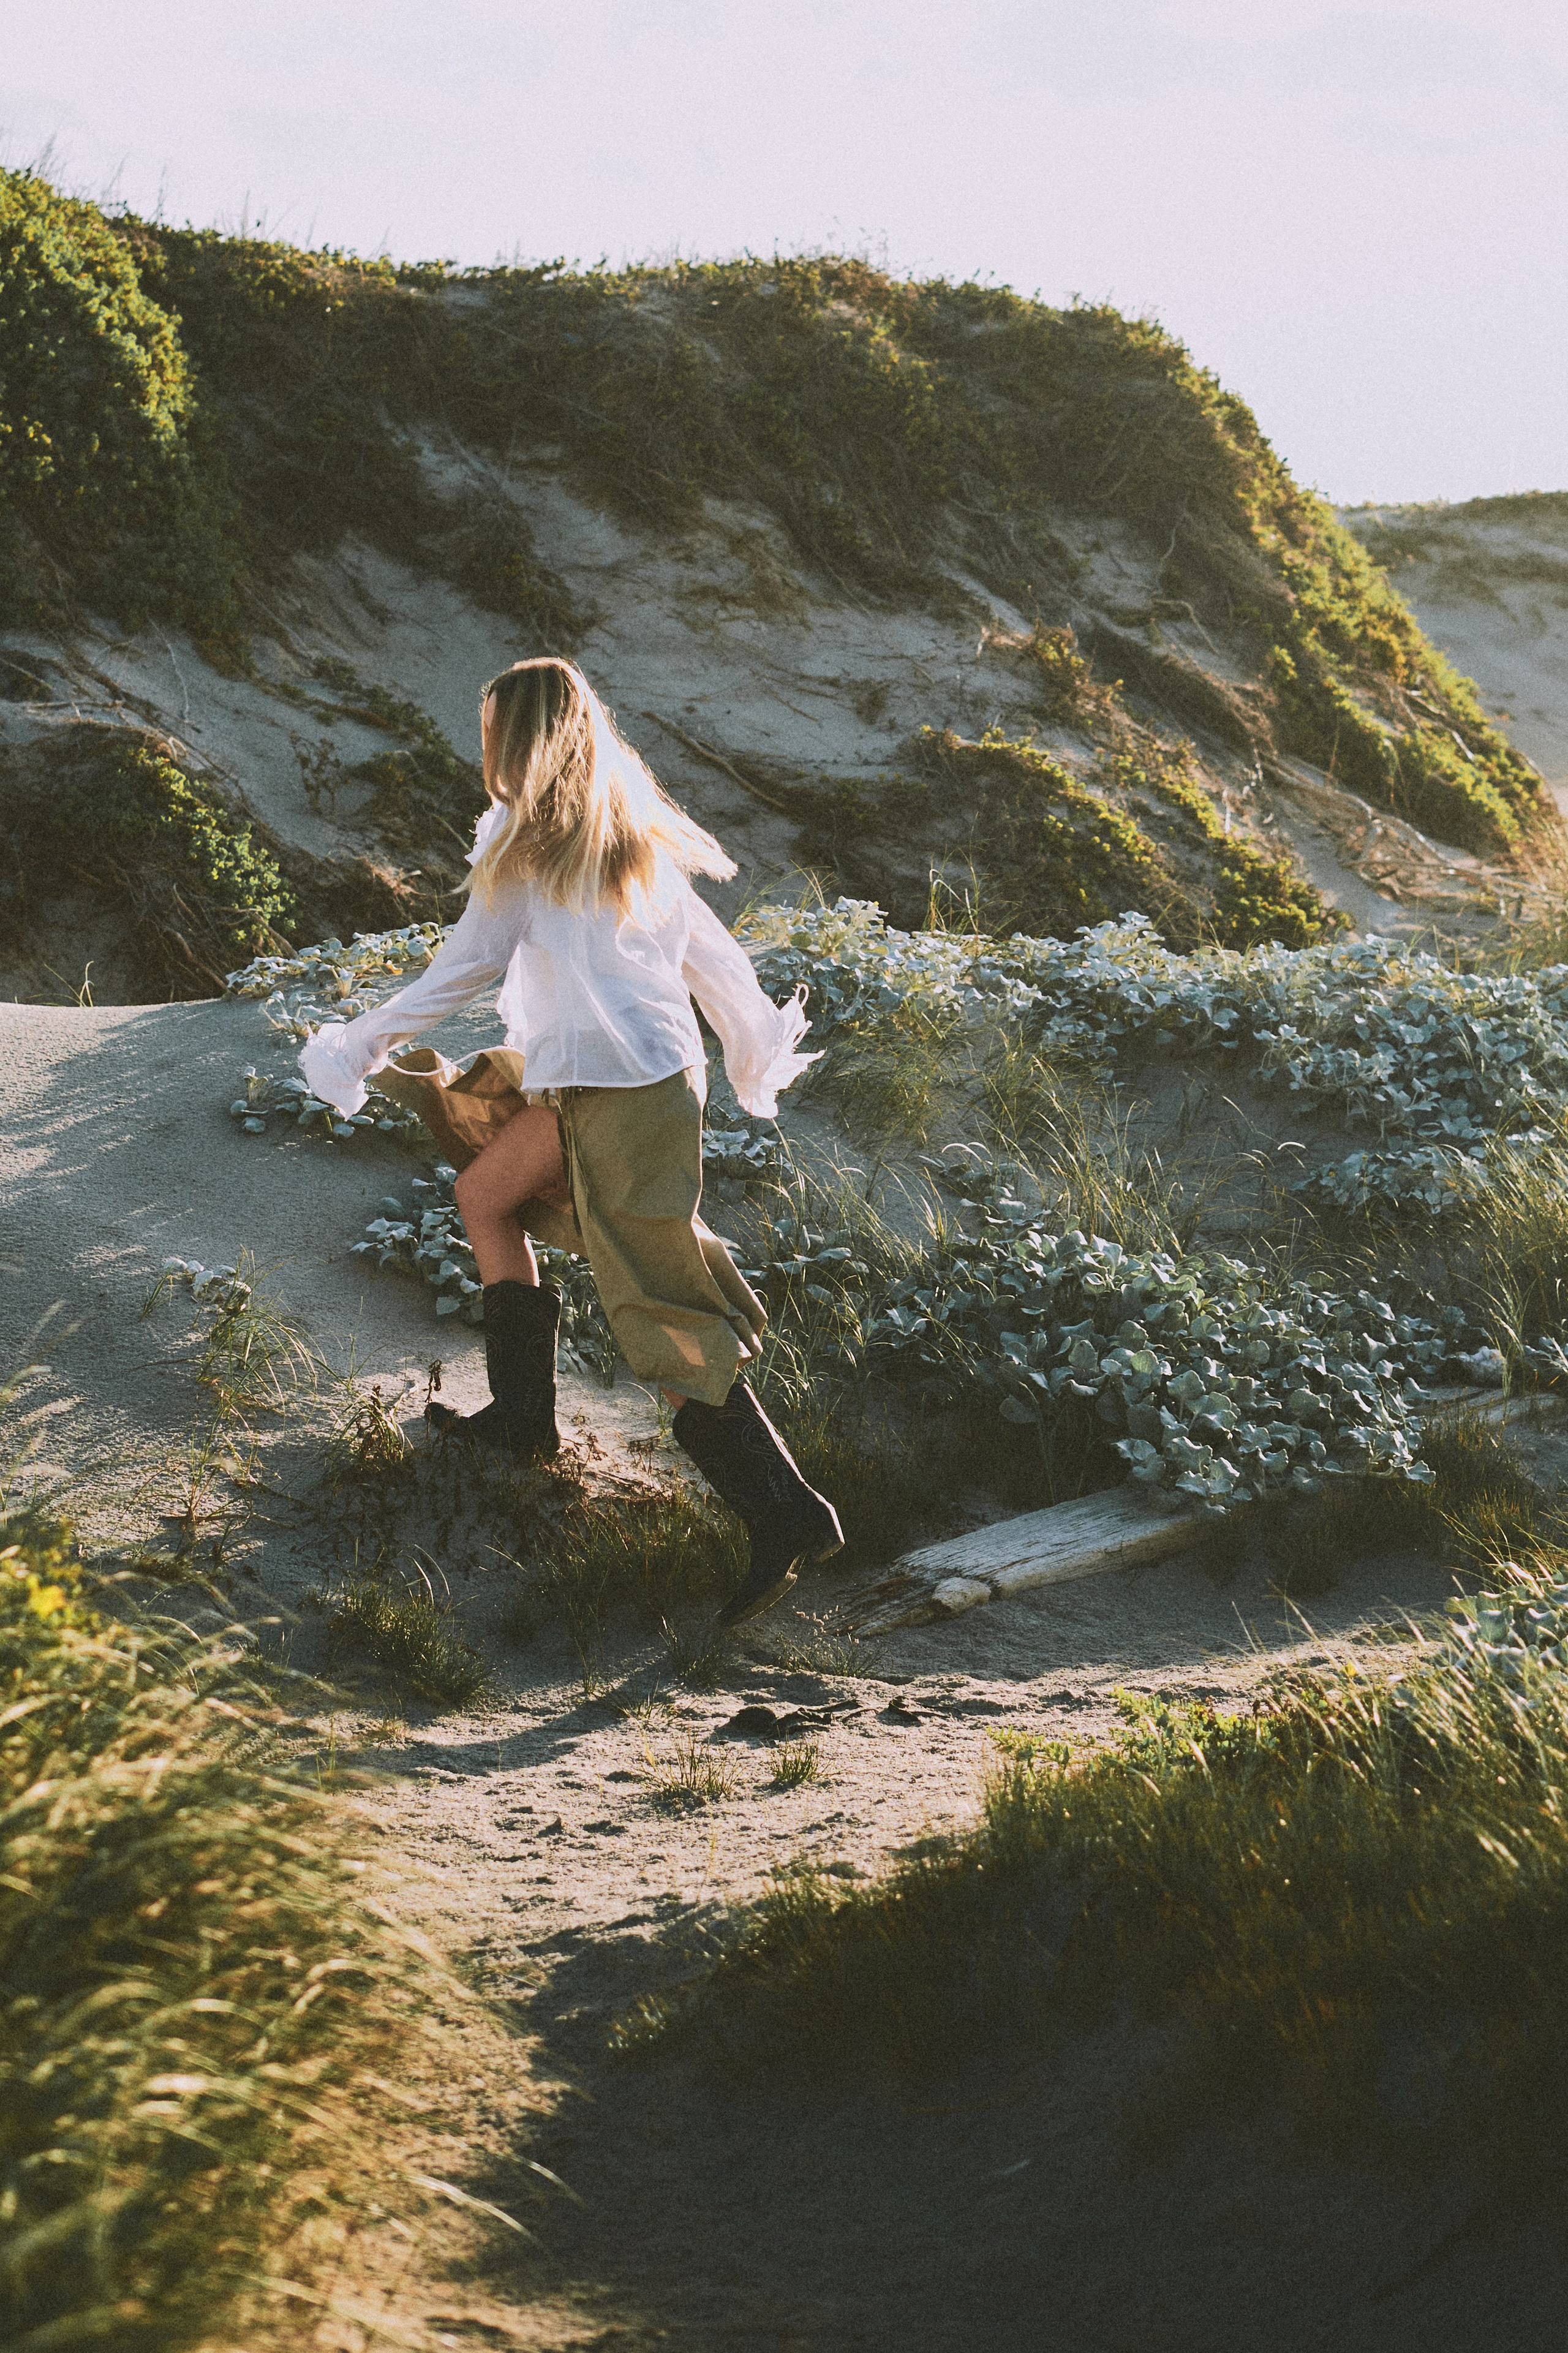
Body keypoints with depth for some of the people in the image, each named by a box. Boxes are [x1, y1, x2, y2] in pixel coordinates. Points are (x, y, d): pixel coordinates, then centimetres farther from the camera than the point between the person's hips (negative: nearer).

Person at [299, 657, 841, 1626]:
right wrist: (761, 1060, 30)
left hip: (620, 1096, -8)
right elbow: (710, 951, 18)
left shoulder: (525, 839, -6)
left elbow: (465, 968, -3)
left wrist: (364, 1044, 9)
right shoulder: (635, 833, 14)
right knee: (486, 1194, 19)